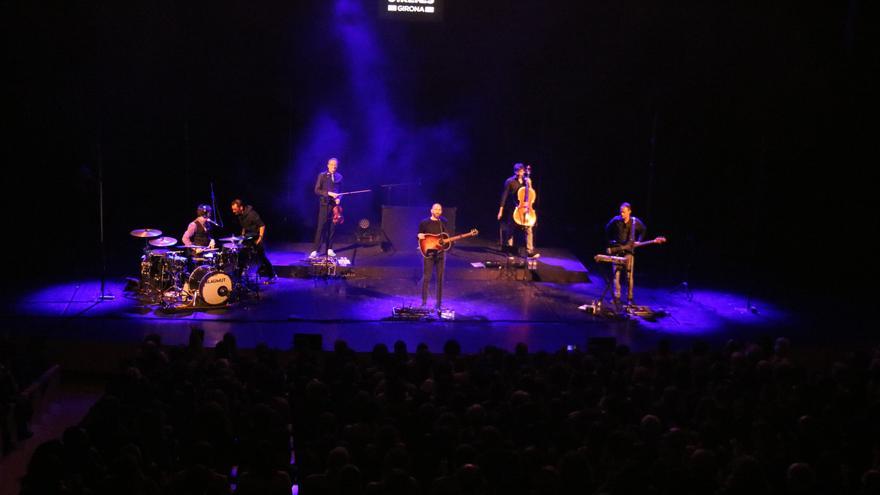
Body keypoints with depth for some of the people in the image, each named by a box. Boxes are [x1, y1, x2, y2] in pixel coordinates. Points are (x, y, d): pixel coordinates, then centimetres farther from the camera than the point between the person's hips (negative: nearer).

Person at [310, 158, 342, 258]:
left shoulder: (339, 177, 11)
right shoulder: (322, 176, 2)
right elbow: (317, 190, -4)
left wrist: (338, 198, -4)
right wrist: (329, 193, -16)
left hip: (335, 205, 3)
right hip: (325, 204, -3)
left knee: (332, 228, 4)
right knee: (321, 228, -7)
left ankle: (329, 249, 13)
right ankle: (315, 250, -5)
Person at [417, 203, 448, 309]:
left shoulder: (443, 222, 9)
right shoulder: (424, 223, 1)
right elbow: (418, 236, 5)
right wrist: (419, 236, -17)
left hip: (441, 253, 3)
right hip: (428, 253, -3)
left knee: (440, 278, 5)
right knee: (426, 277, -4)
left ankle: (439, 303, 11)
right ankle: (424, 302, 3)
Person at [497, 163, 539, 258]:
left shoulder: (525, 180, 8)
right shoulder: (510, 181, -5)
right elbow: (504, 196, -6)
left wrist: (529, 184, -9)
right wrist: (501, 210, -9)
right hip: (513, 209, -3)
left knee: (528, 229, -9)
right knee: (510, 229, 6)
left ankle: (530, 251, -10)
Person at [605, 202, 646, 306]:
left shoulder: (636, 222, -6)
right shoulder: (616, 220, -7)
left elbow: (643, 230, 14)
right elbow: (607, 230, 11)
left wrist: (638, 241, 5)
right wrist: (611, 241, 7)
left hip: (628, 250, -1)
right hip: (617, 250, 1)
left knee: (629, 275, -2)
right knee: (616, 274, -3)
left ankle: (629, 298, 4)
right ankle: (616, 297, 3)